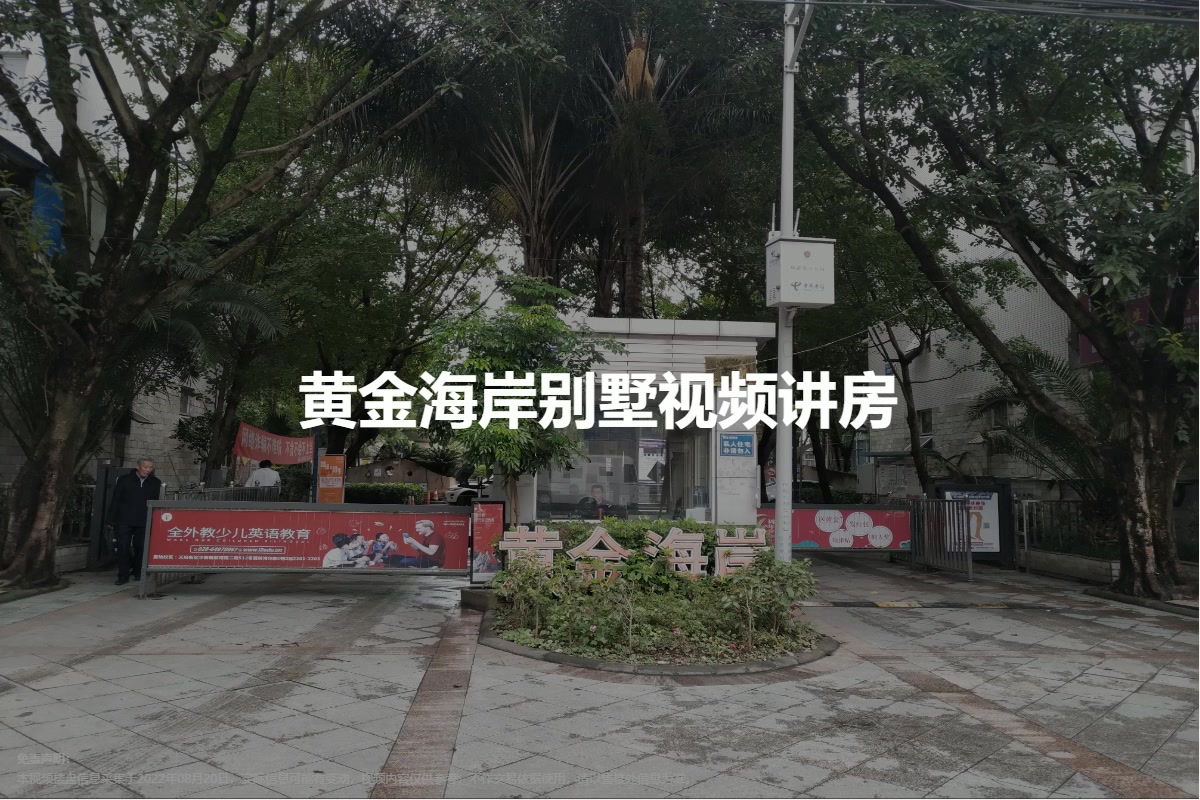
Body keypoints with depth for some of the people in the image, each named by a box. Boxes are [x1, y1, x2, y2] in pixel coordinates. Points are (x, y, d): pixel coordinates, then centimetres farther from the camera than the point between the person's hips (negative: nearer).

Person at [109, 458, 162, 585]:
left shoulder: (155, 483, 7)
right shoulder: (125, 479, 2)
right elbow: (116, 499, 3)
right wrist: (113, 519, -1)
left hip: (143, 522, 1)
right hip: (124, 521, -1)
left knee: (140, 548, 7)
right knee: (123, 548, -1)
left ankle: (138, 573, 21)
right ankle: (123, 575, 5)